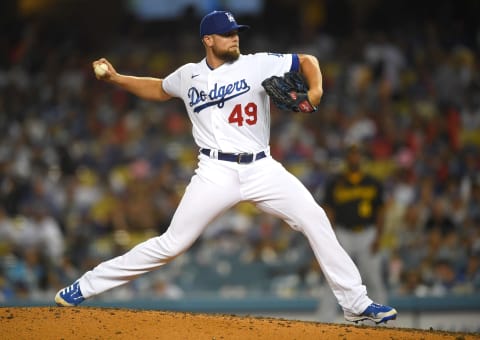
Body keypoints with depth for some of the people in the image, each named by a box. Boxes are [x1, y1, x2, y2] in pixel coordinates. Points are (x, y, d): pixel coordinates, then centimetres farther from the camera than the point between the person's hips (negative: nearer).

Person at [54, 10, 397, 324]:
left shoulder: (257, 65, 0)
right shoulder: (188, 76, 7)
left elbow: (307, 60, 5)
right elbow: (159, 89, 28)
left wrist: (315, 91, -14)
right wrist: (116, 78, 18)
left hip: (261, 169, 1)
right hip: (216, 173, -1)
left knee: (315, 220, -12)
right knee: (172, 243, -5)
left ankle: (356, 303, -3)